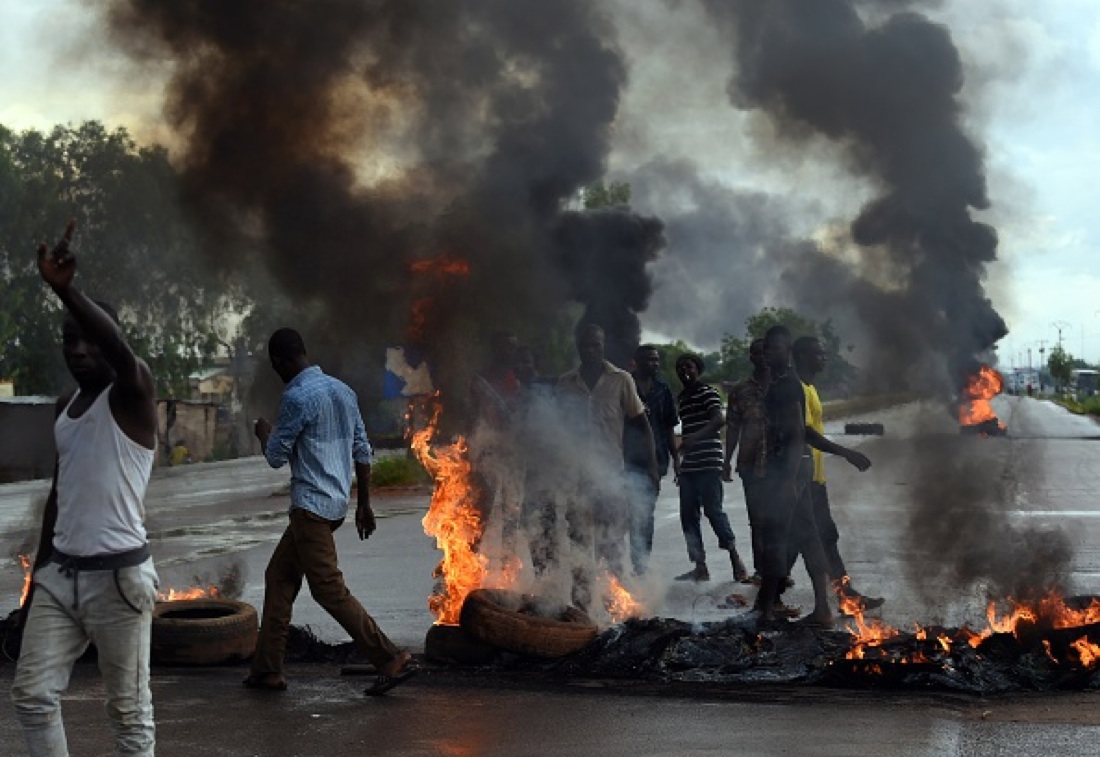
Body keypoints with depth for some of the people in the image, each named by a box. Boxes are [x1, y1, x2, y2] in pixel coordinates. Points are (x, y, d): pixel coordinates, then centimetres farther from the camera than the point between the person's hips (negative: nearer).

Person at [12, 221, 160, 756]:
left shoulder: (131, 395, -8)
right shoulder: (64, 407, 15)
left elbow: (123, 353, -32)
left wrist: (66, 290, -47)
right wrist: (40, 569, 21)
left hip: (117, 575, -7)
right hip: (60, 573, 7)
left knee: (129, 710, 1)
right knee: (31, 693, 4)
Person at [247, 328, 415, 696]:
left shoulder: (297, 397, -15)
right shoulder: (342, 390, 11)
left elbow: (276, 456, -9)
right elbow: (363, 451, 13)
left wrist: (264, 432, 13)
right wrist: (364, 503, 19)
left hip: (311, 506, -9)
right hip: (335, 503, 9)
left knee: (329, 589, -7)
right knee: (278, 576, 16)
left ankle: (391, 659, -9)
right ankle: (267, 669, 18)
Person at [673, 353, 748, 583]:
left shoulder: (707, 392, -5)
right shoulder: (681, 398, 19)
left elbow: (719, 419, -21)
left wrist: (695, 437, -35)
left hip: (709, 463, -8)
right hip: (688, 467, 8)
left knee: (713, 510, -12)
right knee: (688, 515, 5)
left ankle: (735, 558, -2)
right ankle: (700, 567, 9)